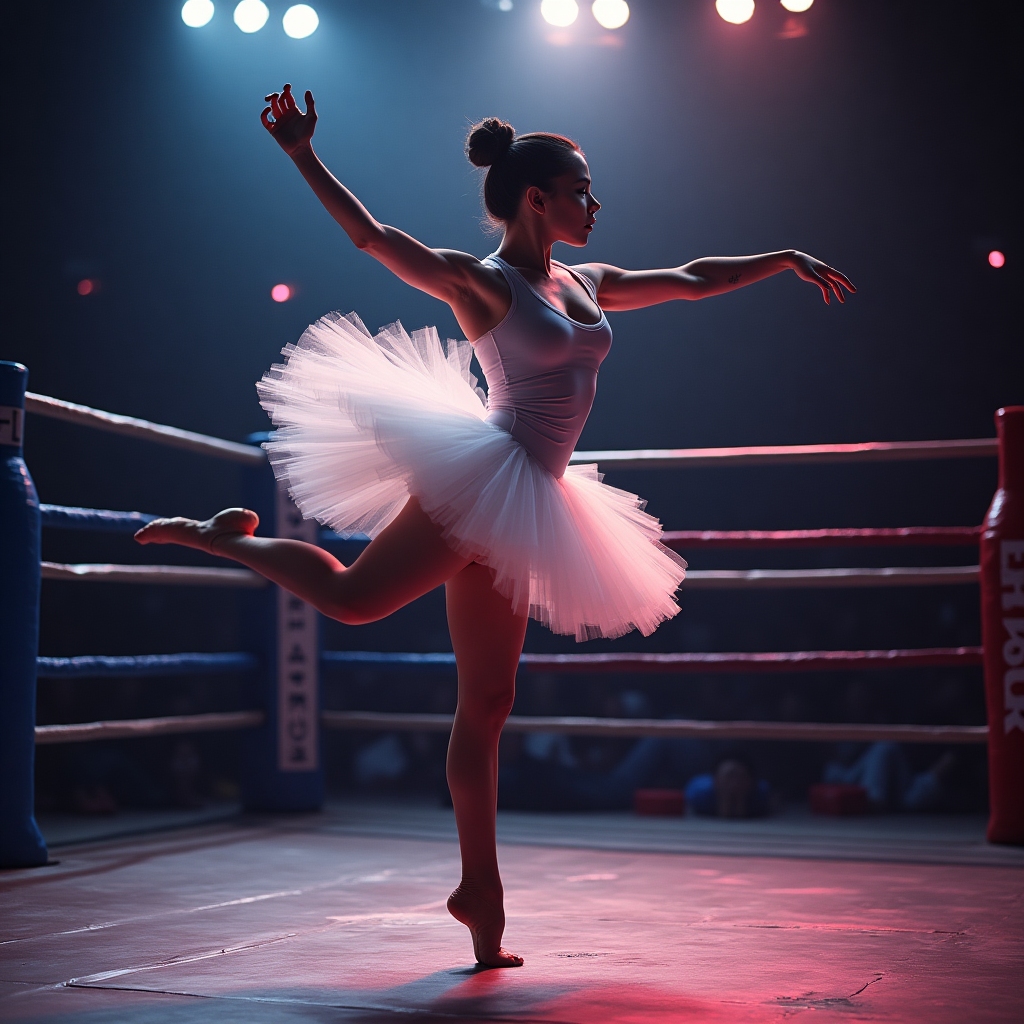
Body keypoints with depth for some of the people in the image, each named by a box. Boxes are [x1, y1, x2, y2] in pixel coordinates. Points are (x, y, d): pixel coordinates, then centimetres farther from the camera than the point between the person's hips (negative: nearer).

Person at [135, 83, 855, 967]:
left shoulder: (585, 283, 19)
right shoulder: (482, 282, -2)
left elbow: (690, 280, 30)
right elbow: (370, 236, -8)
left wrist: (783, 259, 34)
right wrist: (302, 155, -16)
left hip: (522, 507, 7)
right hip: (482, 477, -7)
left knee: (487, 704, 6)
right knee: (354, 597, -19)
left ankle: (480, 891, 9)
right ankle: (229, 536, 8)